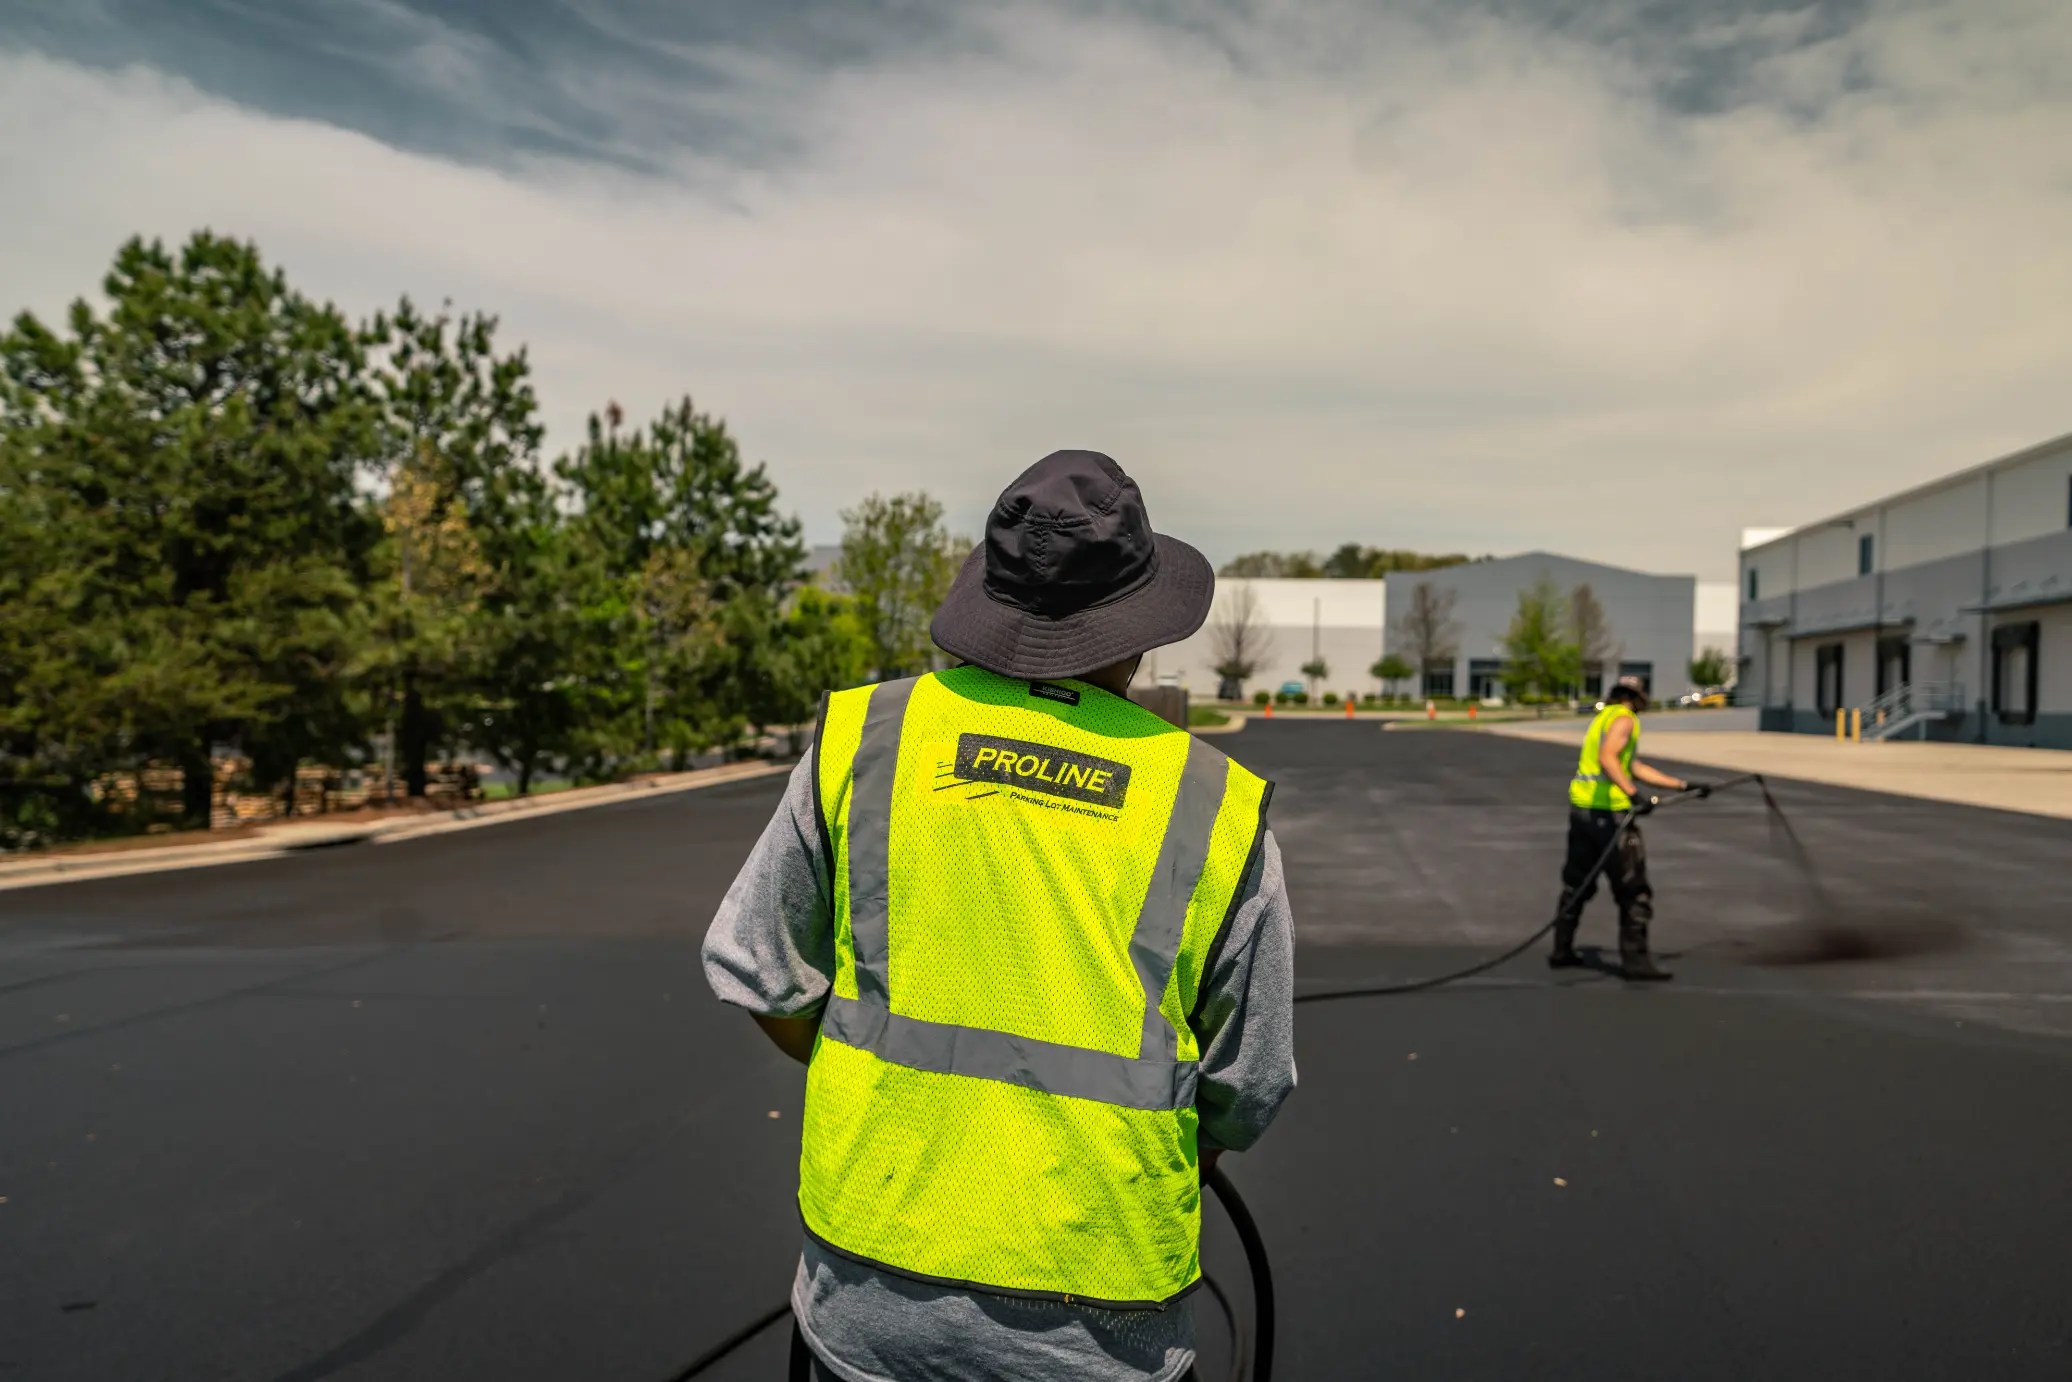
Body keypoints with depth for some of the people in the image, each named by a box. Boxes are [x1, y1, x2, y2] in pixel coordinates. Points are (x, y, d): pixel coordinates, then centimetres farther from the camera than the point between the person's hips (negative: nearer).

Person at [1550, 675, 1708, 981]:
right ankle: (1635, 959, -1)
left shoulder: (1604, 717, 23)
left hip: (1581, 806, 9)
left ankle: (1562, 950, 21)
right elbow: (1607, 758, -24)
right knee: (1633, 889, -2)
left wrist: (1683, 786, 26)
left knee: (1577, 884, 16)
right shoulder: (1624, 718, -6)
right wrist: (1634, 794, -33)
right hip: (1608, 811, -9)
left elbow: (1635, 768, 24)